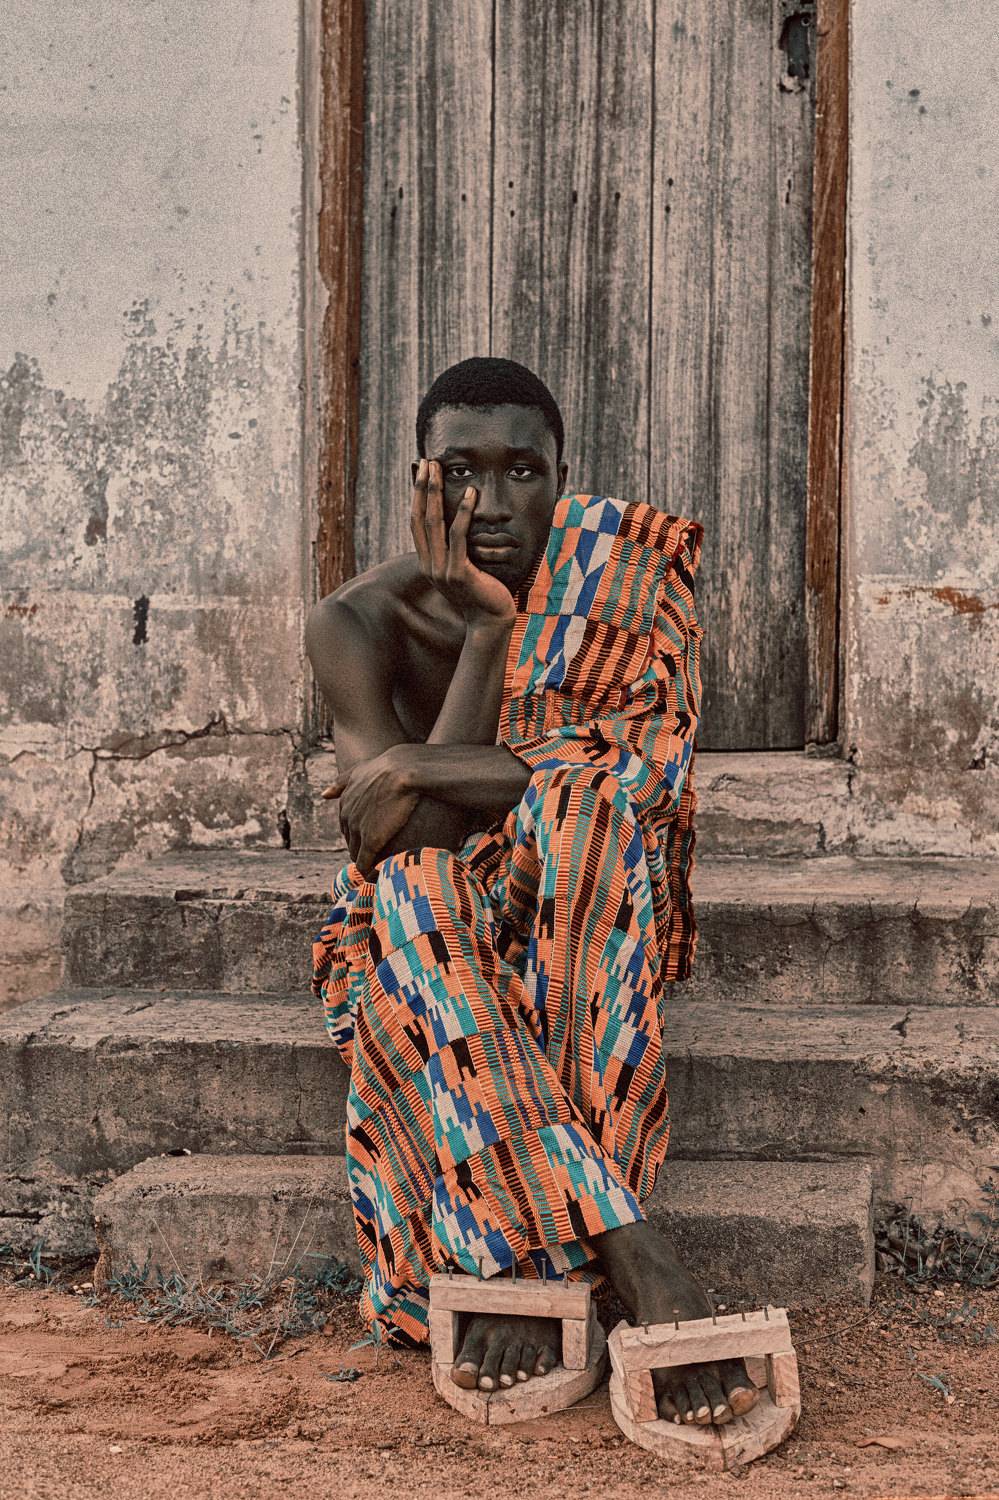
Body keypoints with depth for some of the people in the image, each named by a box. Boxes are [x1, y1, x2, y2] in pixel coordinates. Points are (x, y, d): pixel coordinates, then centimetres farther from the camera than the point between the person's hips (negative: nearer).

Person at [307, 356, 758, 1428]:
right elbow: (402, 836, -21)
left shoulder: (618, 585, -11)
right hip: (426, 915, 0)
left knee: (589, 814, -34)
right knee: (417, 895, -35)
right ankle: (636, 1263, -42)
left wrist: (423, 769, -26)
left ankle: (532, 1259, -36)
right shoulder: (359, 623, -12)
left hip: (585, 913, 0)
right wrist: (487, 625, -24)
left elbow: (637, 774, -24)